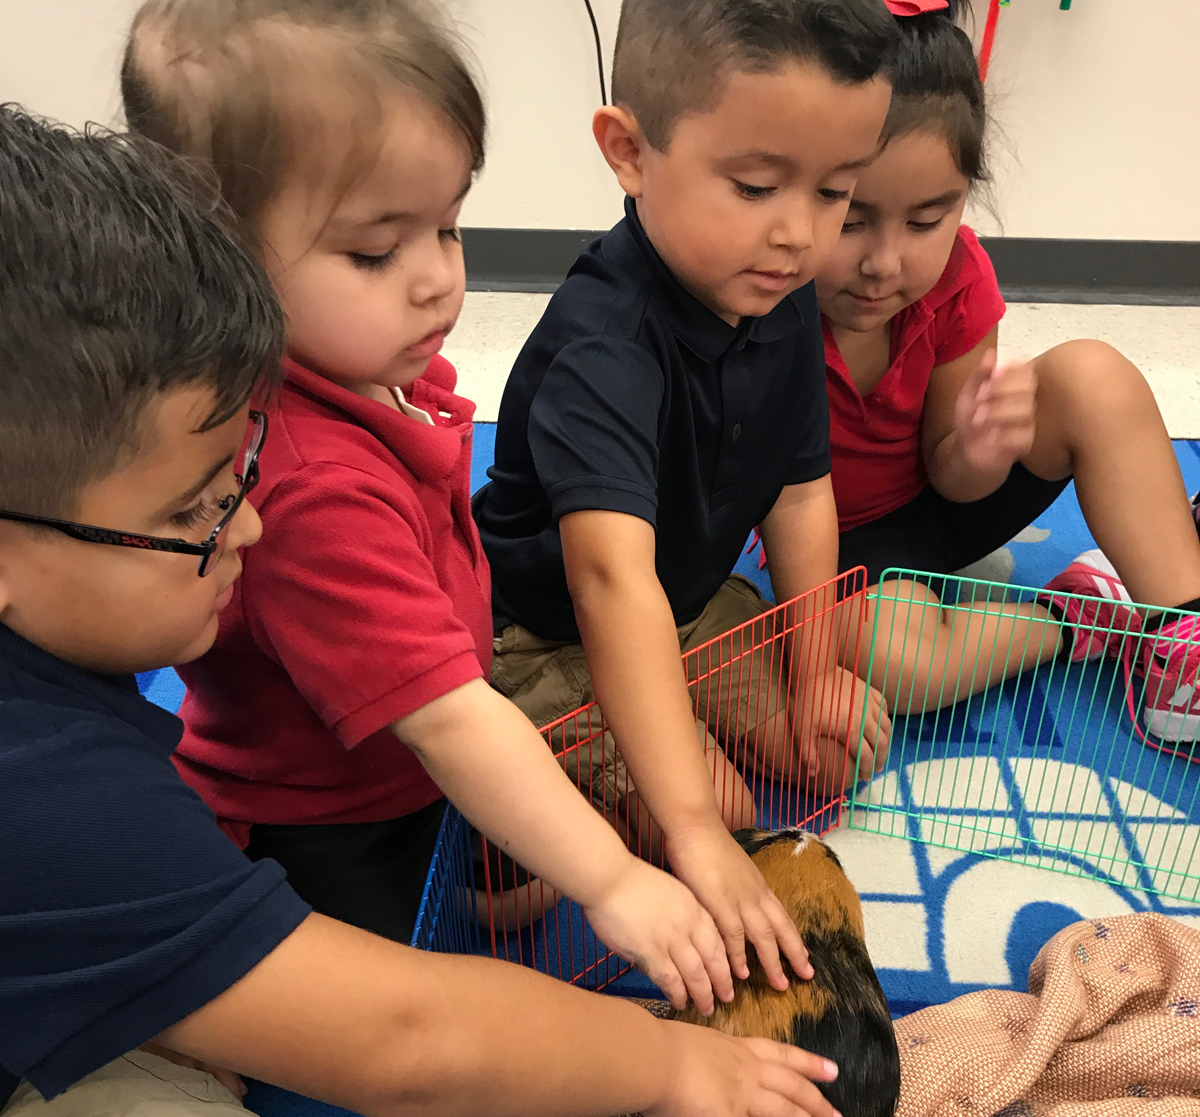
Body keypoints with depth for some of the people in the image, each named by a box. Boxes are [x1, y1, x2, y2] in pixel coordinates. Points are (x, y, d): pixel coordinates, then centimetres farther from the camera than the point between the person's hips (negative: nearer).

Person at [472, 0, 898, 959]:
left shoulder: (782, 303, -9)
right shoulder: (604, 349, -36)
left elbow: (800, 490, 1)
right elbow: (614, 578, -48)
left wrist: (815, 664, 0)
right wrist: (691, 828, -54)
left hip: (695, 603, 8)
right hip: (548, 637, -7)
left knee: (845, 740, 5)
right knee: (714, 806, -20)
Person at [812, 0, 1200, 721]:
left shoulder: (954, 274, -15)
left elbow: (948, 478, -7)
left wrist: (974, 454, -32)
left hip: (936, 504, 5)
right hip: (837, 544, -4)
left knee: (1092, 375, -15)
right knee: (892, 663, -37)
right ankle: (1083, 617, -6)